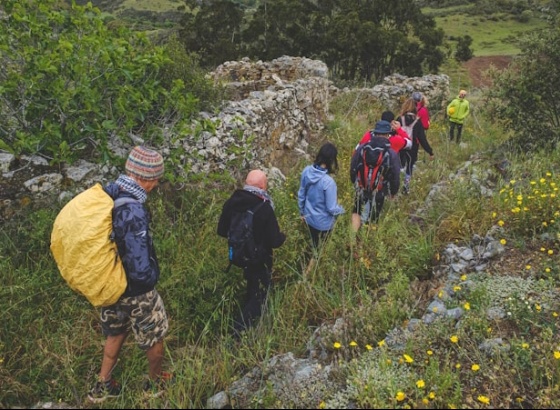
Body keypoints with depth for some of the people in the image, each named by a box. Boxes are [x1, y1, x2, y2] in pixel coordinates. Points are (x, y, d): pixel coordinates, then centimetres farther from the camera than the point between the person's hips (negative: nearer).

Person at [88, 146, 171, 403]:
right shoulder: (133, 213, -35)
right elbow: (141, 270, -34)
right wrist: (154, 276, -12)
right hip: (134, 291, -7)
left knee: (116, 333, 30)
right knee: (154, 336, 20)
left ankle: (102, 387, 43)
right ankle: (155, 383, 42)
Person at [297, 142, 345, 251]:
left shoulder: (306, 171, -16)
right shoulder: (328, 181, -35)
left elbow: (301, 195, -2)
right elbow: (331, 208, -24)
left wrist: (302, 212, 15)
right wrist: (342, 209, -1)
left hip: (309, 218, 5)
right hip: (324, 222, -5)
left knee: (314, 246, 28)